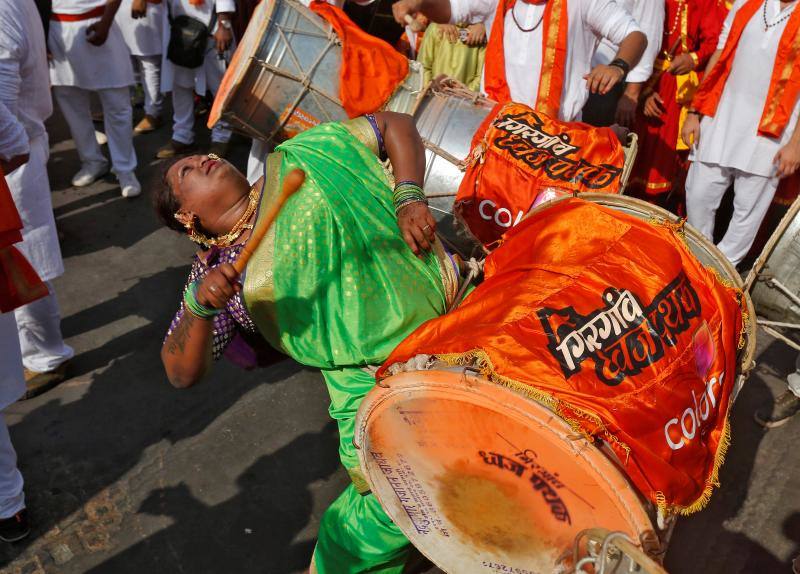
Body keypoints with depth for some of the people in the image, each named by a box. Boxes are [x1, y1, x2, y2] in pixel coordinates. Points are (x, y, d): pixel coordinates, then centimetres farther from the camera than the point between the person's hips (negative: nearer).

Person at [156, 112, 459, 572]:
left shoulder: (302, 159, 4)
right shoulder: (218, 274, 0)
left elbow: (396, 125, 5)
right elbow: (183, 373, -6)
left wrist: (409, 199, -11)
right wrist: (199, 305, -25)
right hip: (379, 376, -2)